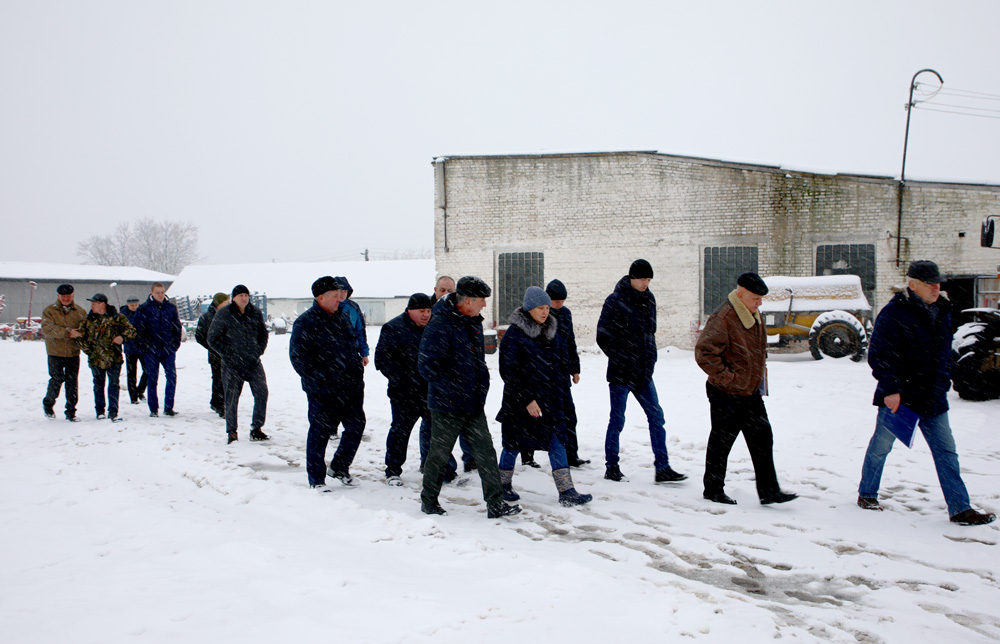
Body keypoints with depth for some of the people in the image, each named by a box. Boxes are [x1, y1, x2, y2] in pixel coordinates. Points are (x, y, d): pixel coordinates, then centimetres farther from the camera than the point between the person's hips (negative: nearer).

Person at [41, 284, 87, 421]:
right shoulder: (49, 311, 0)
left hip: (73, 353, 2)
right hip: (55, 353, -2)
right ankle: (48, 403, 23)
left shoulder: (79, 311, 7)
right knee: (57, 379, -4)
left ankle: (71, 412, 14)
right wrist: (67, 332, -24)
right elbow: (47, 328, -15)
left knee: (72, 382, 4)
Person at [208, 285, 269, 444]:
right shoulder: (223, 314, -4)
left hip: (254, 363, 3)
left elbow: (264, 334, 18)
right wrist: (227, 354, -8)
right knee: (231, 398, -1)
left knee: (262, 393, -4)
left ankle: (256, 429, 9)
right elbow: (213, 339, -1)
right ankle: (232, 431, 14)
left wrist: (259, 351, 4)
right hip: (232, 364, -3)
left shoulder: (256, 313, 6)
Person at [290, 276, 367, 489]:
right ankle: (316, 479, 19)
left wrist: (357, 372, 13)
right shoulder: (305, 323, -10)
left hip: (351, 389, 7)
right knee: (319, 434, 4)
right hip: (323, 392, -7)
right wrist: (320, 378, -17)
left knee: (356, 426, 10)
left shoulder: (342, 317, 13)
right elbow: (299, 357, -13)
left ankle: (339, 467, 30)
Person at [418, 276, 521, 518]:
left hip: (474, 404, 7)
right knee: (439, 455, 8)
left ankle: (495, 504, 8)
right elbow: (427, 366, -22)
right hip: (447, 407, -7)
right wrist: (453, 390, -22)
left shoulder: (474, 322, 9)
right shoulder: (439, 325, -19)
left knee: (486, 452, 3)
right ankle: (428, 501, 27)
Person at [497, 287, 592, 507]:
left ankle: (566, 492, 3)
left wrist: (556, 392, 12)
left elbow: (561, 361, 18)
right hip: (520, 400, -5)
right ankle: (504, 485, 27)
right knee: (514, 443, 7)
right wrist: (527, 399, -18)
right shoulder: (514, 334, -13)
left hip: (550, 399, 5)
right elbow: (508, 372, -15)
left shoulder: (552, 331, 7)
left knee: (557, 442, 1)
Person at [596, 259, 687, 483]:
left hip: (643, 372, 6)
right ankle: (611, 467, 17)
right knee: (617, 420, 3)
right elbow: (603, 337, -12)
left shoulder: (648, 299, 9)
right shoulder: (615, 301, -12)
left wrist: (650, 357, 9)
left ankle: (662, 468, 10)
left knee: (656, 416, 4)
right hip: (621, 373, -6)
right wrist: (622, 359, -12)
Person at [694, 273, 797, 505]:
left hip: (752, 393, 8)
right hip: (726, 395, -8)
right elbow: (704, 353, -27)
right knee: (721, 442, 4)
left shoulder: (754, 316, 9)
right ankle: (713, 490, 20)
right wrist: (726, 377, -22)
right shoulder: (722, 319, -21)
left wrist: (761, 373, 16)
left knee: (762, 439, 7)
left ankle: (769, 491, 15)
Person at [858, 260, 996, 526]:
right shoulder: (894, 313, -14)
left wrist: (943, 383, 17)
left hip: (933, 399, 6)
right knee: (881, 445, 8)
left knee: (946, 451, 4)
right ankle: (866, 494, 26)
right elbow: (878, 355, -16)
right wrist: (890, 389, -21)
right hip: (898, 396, -6)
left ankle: (960, 509, 9)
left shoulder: (942, 311, 10)